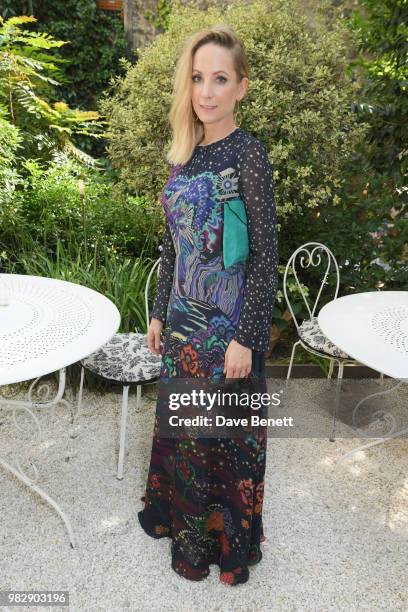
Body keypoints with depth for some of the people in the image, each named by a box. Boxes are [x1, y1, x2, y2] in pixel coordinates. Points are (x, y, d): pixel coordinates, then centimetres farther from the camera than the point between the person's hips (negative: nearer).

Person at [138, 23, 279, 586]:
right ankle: (178, 514, 46)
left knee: (224, 430, 10)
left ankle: (224, 540, 37)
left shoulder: (248, 155, -12)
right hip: (183, 318, 6)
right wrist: (160, 312, 12)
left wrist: (247, 337, -16)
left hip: (227, 323, -6)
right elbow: (173, 244, 11)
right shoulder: (184, 152, 8)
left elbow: (265, 255, -14)